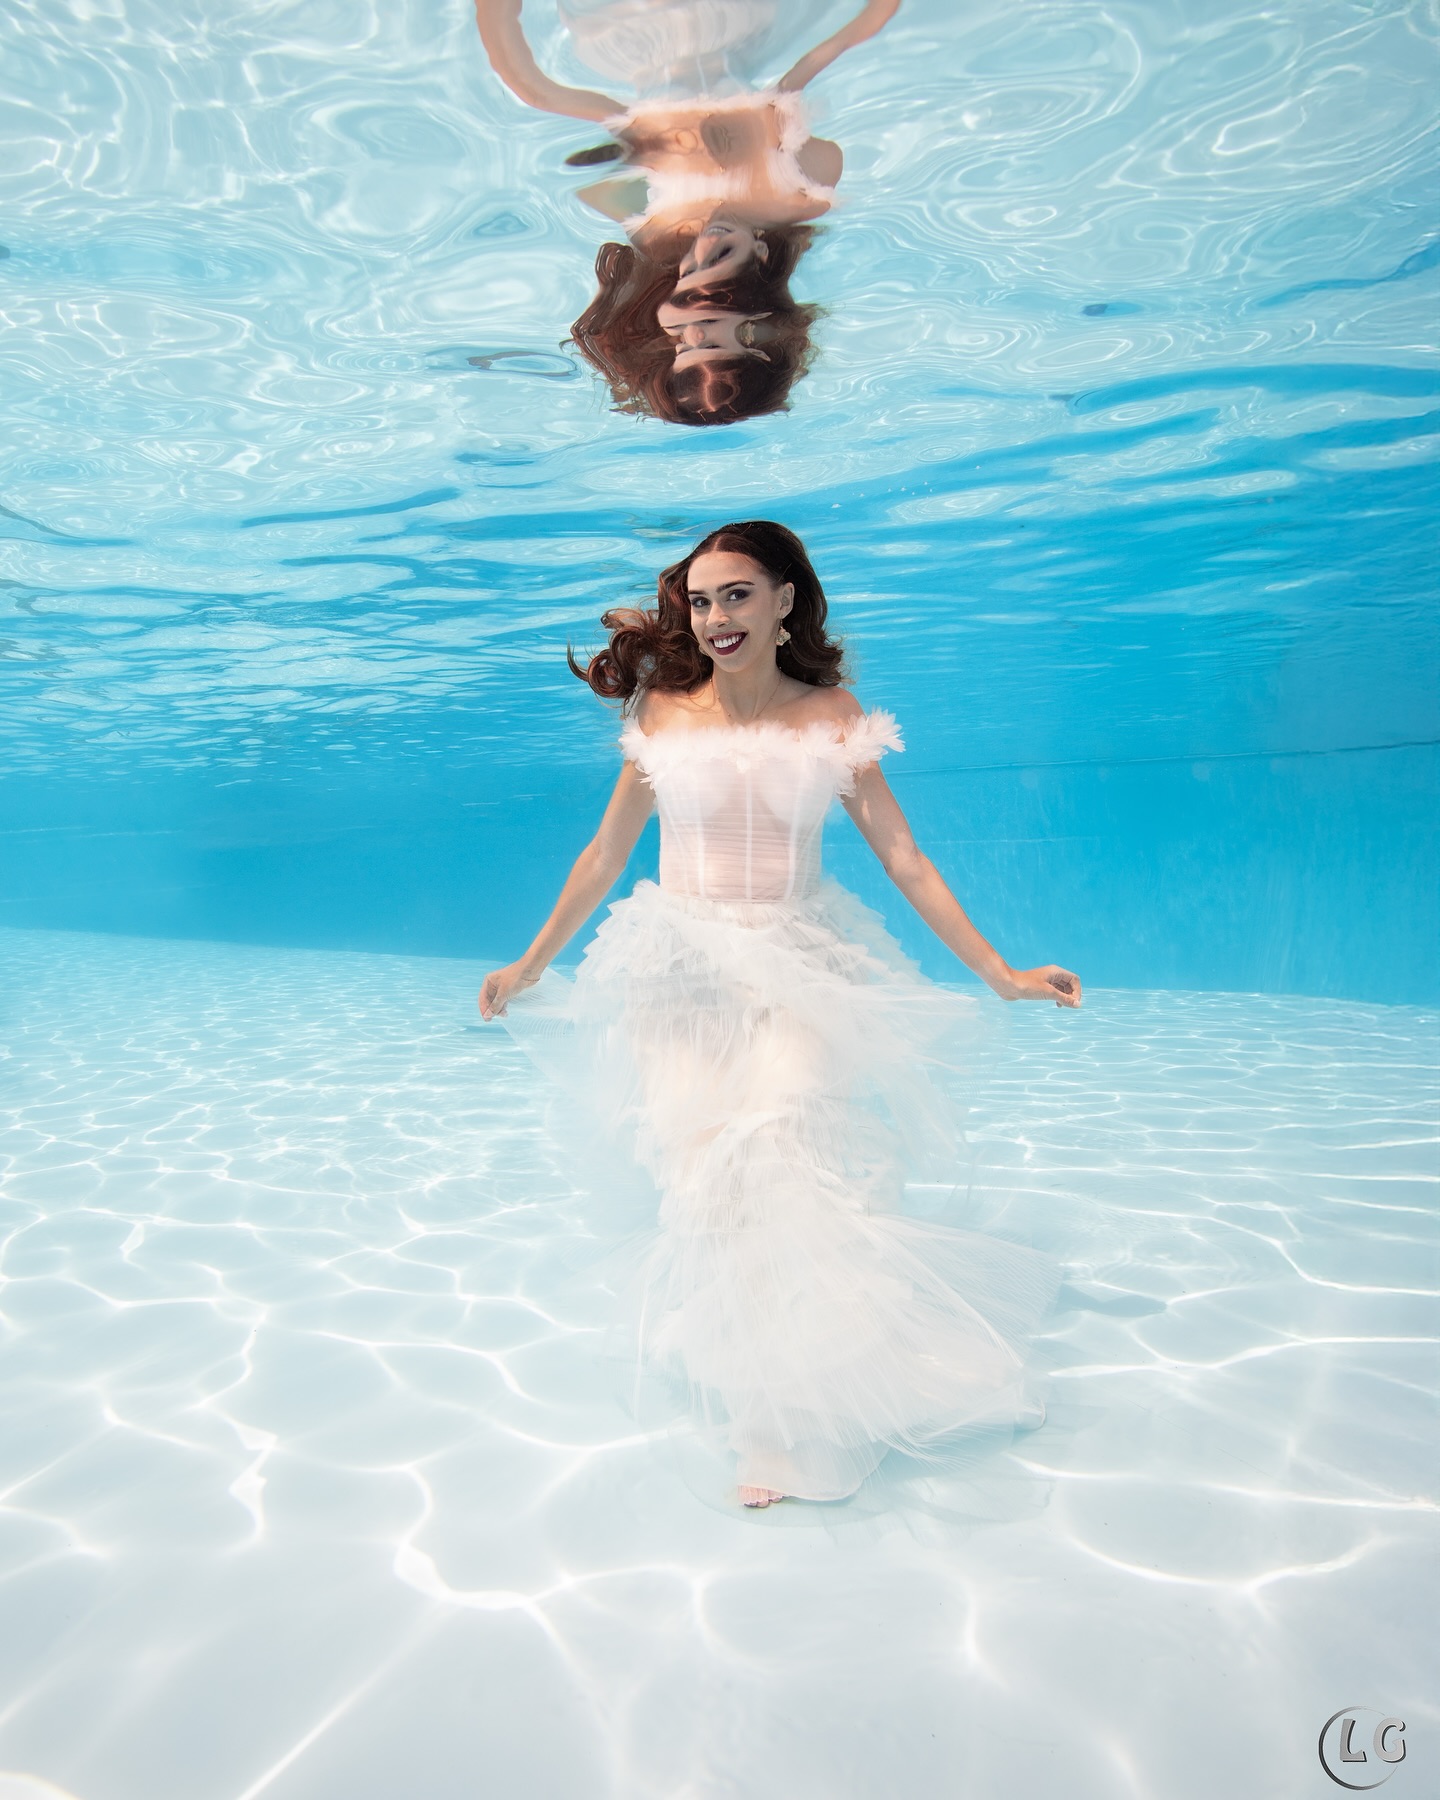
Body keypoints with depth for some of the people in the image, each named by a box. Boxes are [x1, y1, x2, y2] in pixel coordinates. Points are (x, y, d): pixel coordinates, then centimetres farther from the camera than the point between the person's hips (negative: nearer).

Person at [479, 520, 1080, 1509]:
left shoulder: (832, 716, 3)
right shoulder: (664, 712, 5)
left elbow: (904, 858, 4)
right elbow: (606, 853, 13)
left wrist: (999, 971, 1)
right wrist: (532, 965, 16)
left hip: (802, 973, -1)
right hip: (682, 979, 1)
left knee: (784, 1146, -22)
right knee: (709, 1174, -16)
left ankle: (794, 1420, -8)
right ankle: (770, 1411, 3)